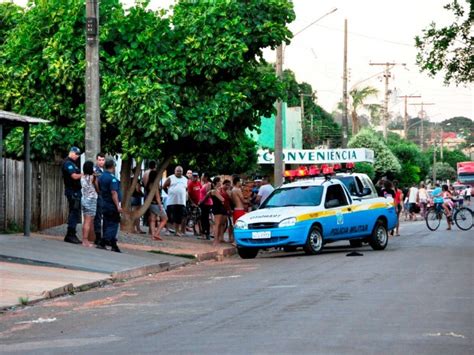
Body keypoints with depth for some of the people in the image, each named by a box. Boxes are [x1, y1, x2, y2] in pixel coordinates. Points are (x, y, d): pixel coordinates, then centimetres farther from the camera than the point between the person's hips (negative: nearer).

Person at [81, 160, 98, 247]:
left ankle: (85, 239, 17)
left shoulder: (83, 177, 4)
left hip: (84, 199, 7)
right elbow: (97, 189, -6)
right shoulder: (92, 177, -13)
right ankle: (86, 241, -6)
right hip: (91, 199, -7)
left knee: (85, 221, 13)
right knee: (89, 222, -5)